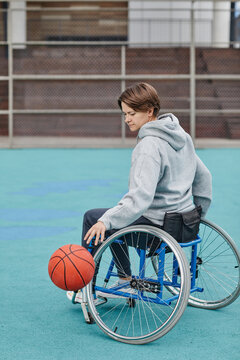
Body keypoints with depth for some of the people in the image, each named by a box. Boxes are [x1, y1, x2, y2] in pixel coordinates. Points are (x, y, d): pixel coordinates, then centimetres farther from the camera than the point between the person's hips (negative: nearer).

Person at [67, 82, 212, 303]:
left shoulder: (149, 145, -22)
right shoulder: (181, 136, 6)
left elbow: (141, 197, -32)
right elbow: (203, 177, 15)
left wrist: (106, 221, -36)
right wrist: (196, 214, 27)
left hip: (158, 226, -9)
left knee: (92, 218, 7)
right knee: (114, 220, 28)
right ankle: (125, 280, 32)